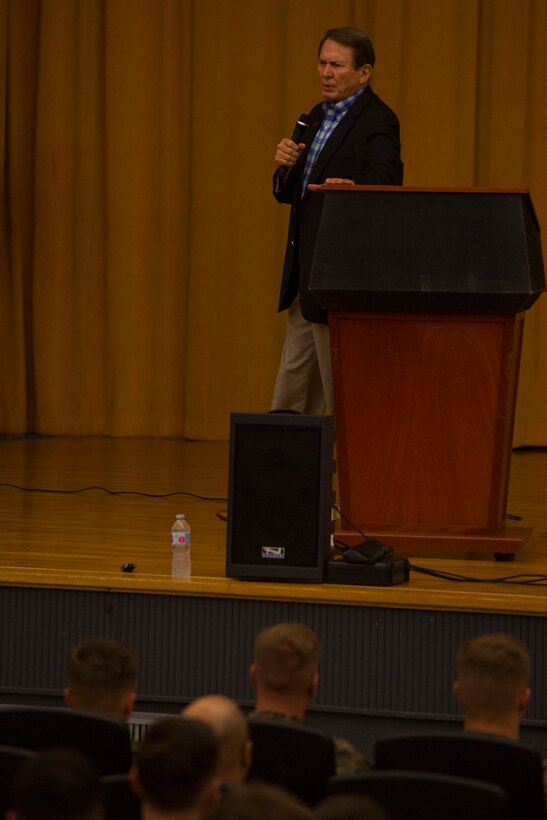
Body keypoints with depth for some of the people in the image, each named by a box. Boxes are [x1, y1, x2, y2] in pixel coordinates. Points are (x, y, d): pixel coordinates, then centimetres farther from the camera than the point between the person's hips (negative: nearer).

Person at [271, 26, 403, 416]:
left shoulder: (377, 122, -13)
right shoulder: (318, 116, 15)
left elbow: (385, 185, -28)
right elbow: (288, 193, 17)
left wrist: (350, 189, -49)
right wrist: (287, 166, -5)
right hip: (307, 274, 9)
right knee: (292, 391, 15)